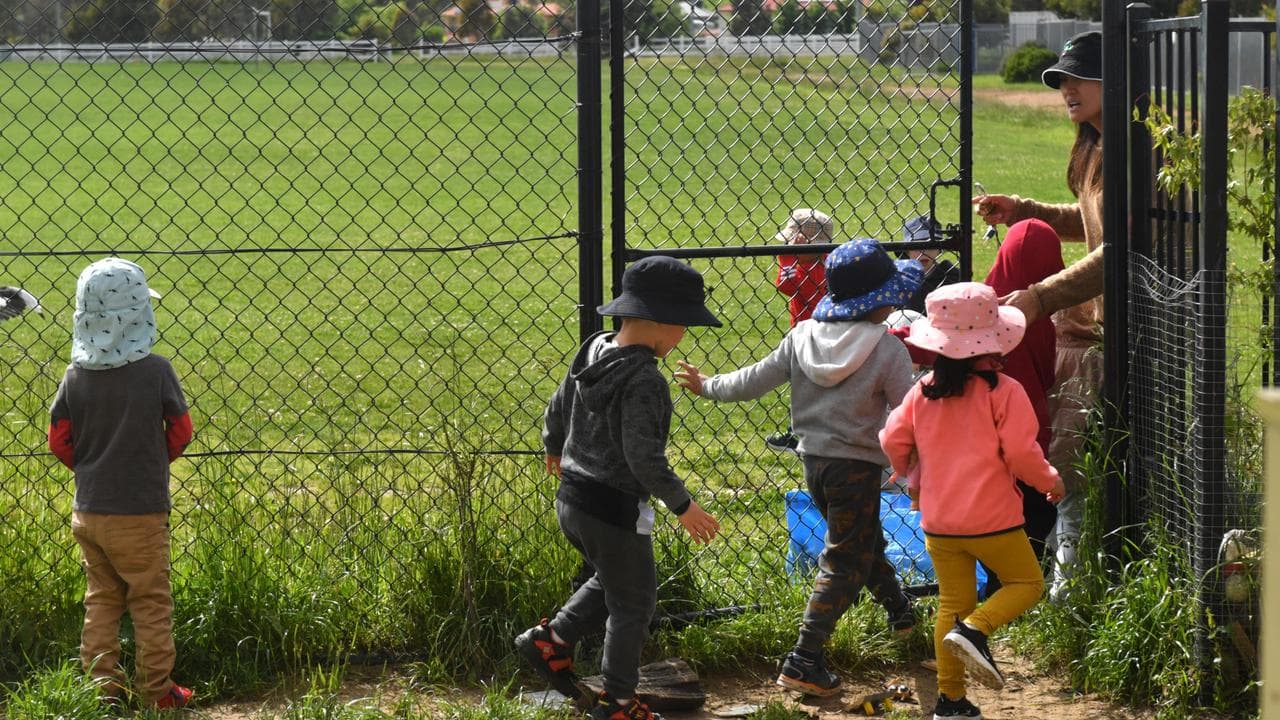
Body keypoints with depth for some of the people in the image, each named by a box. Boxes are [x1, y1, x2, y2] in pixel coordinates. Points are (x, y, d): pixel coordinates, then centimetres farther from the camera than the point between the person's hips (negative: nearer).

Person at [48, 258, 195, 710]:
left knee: (101, 601, 16)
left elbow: (59, 440, 0)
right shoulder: (155, 370, -14)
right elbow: (180, 431, -4)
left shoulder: (76, 374, -5)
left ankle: (102, 686, 18)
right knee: (151, 604, 9)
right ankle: (156, 691, 15)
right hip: (140, 511, -4)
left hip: (88, 510, 4)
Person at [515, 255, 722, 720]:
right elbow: (644, 456, -27)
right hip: (614, 509, -9)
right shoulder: (644, 380, -24)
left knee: (612, 583, 30)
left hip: (572, 502, 9)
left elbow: (558, 407, 15)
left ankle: (551, 640, 25)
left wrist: (554, 449, 34)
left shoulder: (593, 350, 2)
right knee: (634, 604, 10)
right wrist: (682, 505, -18)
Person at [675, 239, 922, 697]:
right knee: (842, 564, 1)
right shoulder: (888, 350, -17)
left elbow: (753, 381, 1)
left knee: (864, 540, 27)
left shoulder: (802, 336, -3)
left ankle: (899, 610, 48)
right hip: (857, 465, -6)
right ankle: (803, 662, -6)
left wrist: (708, 386, 17)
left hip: (813, 461, 6)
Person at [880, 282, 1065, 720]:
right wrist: (1050, 482, 6)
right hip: (991, 519, -5)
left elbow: (893, 439, 5)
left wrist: (913, 477, 24)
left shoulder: (924, 391, 3)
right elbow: (1022, 453, -14)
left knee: (952, 602, 12)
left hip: (938, 521, 5)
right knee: (1027, 583, 13)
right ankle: (975, 628, -13)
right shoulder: (1003, 391, -12)